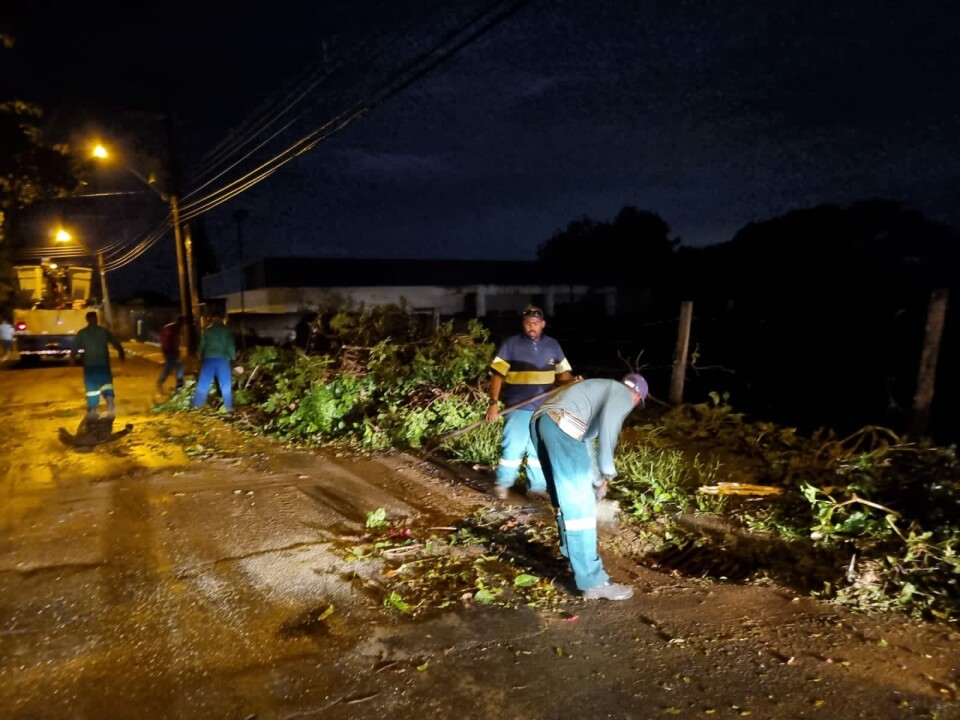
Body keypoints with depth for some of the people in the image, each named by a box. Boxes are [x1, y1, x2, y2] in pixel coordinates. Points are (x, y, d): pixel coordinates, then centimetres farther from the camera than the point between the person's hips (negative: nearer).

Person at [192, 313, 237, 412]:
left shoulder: (207, 330, 7)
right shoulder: (226, 330, 6)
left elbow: (202, 345, 10)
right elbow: (231, 346, 4)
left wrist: (201, 357, 22)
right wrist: (232, 358, 11)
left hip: (209, 358, 1)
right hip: (222, 358, -1)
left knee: (203, 383, 8)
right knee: (225, 384, 4)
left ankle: (196, 405, 12)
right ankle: (229, 406, 2)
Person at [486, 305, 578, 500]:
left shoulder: (552, 345, 6)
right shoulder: (511, 344, -4)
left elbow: (562, 372, 10)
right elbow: (497, 374, -8)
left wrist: (573, 380, -13)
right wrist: (494, 402, -17)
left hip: (544, 409, 4)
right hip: (518, 408, -4)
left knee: (540, 449, 12)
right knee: (513, 447, -1)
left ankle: (537, 485, 25)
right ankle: (503, 483, 17)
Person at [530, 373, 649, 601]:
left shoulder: (602, 391, 37)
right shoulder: (623, 394, 11)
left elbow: (587, 438, 44)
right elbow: (608, 424, -13)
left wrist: (596, 478, 51)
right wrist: (607, 470, -7)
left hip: (541, 422, 9)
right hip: (561, 425, -9)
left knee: (567, 498, 24)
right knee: (579, 505, -5)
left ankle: (573, 554, 40)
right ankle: (593, 581, 0)